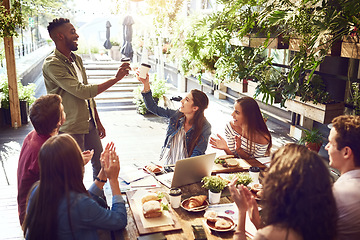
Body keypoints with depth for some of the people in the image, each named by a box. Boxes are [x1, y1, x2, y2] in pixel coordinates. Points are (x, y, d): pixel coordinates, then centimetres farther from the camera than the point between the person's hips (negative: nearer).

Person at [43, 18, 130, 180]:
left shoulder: (77, 59, 11)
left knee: (101, 165, 15)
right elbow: (82, 91, -25)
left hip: (89, 123, 8)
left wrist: (98, 122, 17)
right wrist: (115, 78, -23)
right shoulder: (52, 64, -17)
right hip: (71, 128, -8)